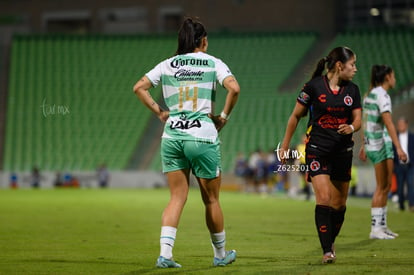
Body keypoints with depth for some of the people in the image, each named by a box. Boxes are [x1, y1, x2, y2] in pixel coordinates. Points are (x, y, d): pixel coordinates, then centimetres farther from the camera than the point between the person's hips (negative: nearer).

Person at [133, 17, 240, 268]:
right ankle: (221, 254, 23)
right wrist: (224, 116, -3)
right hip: (202, 135, -3)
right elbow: (234, 88, -15)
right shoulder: (213, 63, 1)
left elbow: (139, 87, 5)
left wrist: (160, 112, 8)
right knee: (211, 200, 10)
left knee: (177, 198, 6)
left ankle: (165, 253, -9)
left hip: (172, 136, 3)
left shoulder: (168, 64, 10)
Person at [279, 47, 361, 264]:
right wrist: (285, 145, 5)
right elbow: (296, 116, 2)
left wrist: (351, 127, -20)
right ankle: (327, 251, -16)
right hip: (318, 150, -5)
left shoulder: (352, 90, 6)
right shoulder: (314, 86, -7)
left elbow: (357, 119, 4)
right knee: (323, 198, -16)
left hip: (343, 151, 5)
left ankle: (330, 242, 30)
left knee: (339, 203, 9)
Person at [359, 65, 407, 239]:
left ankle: (382, 226, 17)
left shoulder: (370, 94, 13)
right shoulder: (382, 95, -15)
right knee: (382, 188, -4)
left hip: (371, 143, 9)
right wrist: (399, 148, -29)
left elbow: (366, 122, 19)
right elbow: (388, 123, -24)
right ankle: (375, 228, -2)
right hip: (381, 143, -9)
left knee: (386, 186, 14)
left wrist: (364, 146, 25)